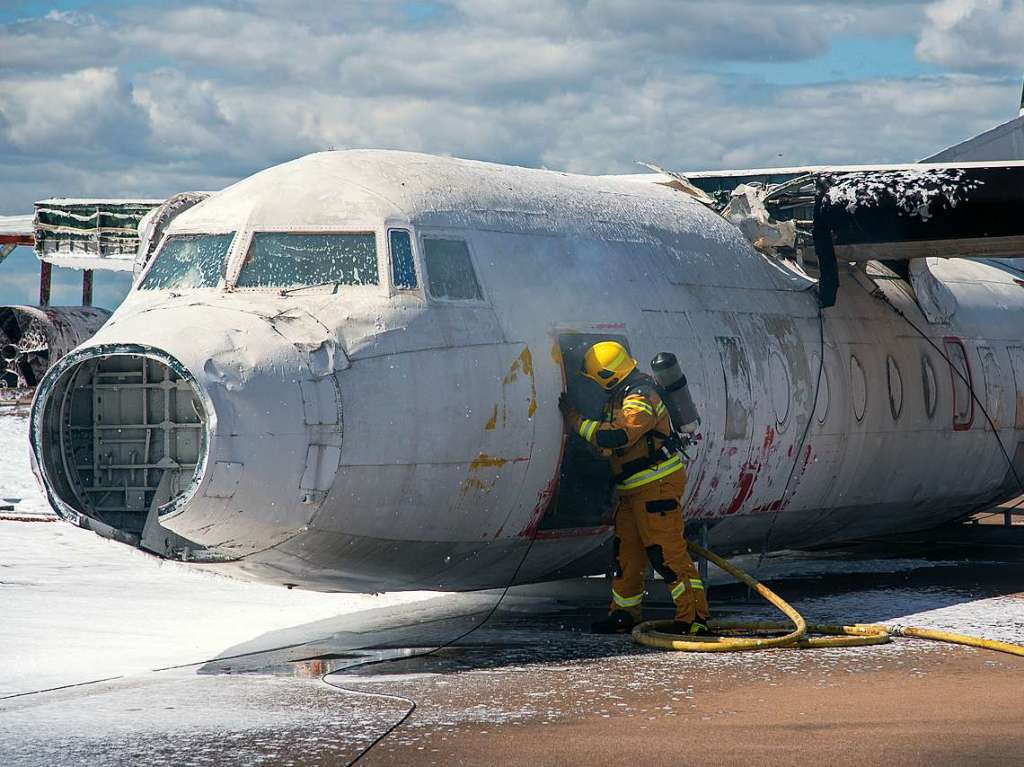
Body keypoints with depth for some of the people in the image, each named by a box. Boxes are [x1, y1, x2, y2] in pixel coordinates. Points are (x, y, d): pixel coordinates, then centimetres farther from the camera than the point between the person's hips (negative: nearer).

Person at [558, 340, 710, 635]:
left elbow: (616, 436, -30)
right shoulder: (619, 396, 15)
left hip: (657, 484, -10)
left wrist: (576, 420, -21)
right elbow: (609, 442, 27)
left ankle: (694, 617, -12)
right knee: (626, 551, 14)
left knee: (667, 552, -12)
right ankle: (624, 613, 24)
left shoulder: (640, 398, -18)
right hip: (633, 488, 10)